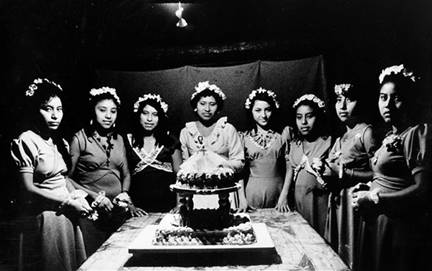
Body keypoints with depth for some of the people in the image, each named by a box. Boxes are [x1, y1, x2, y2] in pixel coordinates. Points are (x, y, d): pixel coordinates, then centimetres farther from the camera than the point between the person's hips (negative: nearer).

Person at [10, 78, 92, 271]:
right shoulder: (27, 141, -13)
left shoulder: (58, 141, 9)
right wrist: (69, 202, -15)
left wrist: (78, 196, -5)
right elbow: (28, 188, -17)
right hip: (44, 217, -7)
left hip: (67, 216, 7)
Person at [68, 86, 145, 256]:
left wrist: (124, 194, -1)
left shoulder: (119, 139, 10)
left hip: (118, 209, 5)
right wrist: (95, 196, -13)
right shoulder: (81, 138, -5)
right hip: (91, 211, -4)